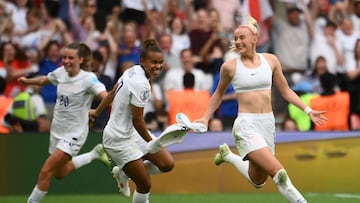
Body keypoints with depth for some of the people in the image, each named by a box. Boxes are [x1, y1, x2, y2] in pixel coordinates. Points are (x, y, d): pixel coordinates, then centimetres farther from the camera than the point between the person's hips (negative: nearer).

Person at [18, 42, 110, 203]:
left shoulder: (88, 79, -20)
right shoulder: (61, 73, -2)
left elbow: (105, 96, -35)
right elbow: (45, 80, 20)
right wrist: (27, 81, 4)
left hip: (74, 133, -7)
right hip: (57, 130, 7)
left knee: (46, 171, -13)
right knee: (60, 173, 24)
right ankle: (95, 154, 40)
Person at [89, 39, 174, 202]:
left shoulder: (132, 71, 0)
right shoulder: (141, 85, -27)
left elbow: (112, 93, 14)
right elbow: (137, 120, -23)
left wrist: (97, 112, 28)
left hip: (131, 133, 9)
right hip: (119, 140, -9)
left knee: (167, 164, 6)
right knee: (145, 185, -5)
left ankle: (123, 173, 24)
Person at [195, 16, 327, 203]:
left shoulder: (270, 60, 4)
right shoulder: (230, 66, -3)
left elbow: (286, 91, 12)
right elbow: (219, 94, 14)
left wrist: (308, 111, 5)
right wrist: (206, 117, 7)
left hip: (268, 123, 5)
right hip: (246, 125, -5)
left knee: (257, 181, 15)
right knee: (278, 172, -21)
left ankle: (227, 155, 37)